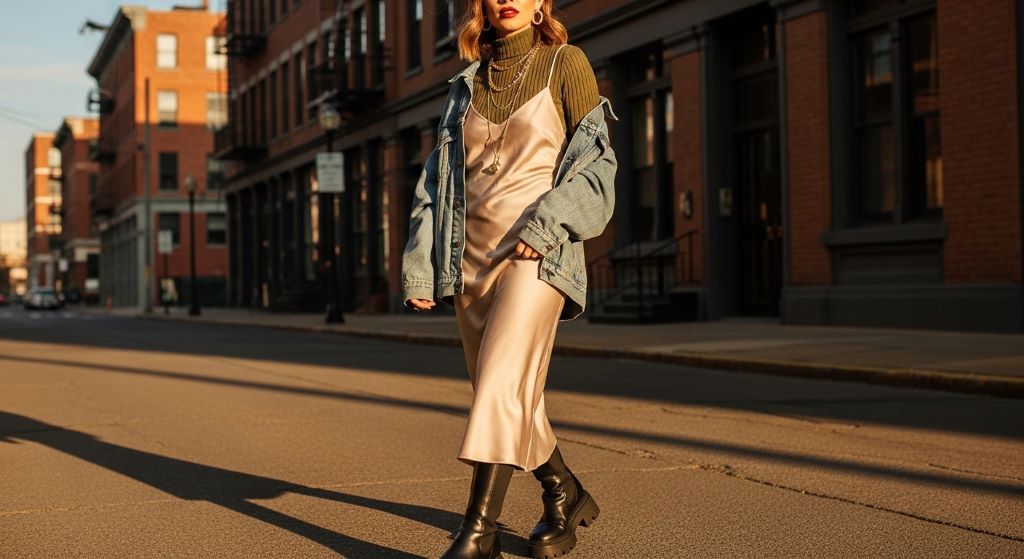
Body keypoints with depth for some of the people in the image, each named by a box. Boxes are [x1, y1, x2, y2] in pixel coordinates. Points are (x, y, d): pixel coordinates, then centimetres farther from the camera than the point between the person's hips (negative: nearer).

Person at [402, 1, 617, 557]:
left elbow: (595, 161, 0)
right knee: (511, 402, 10)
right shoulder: (470, 83, 15)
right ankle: (567, 498, 29)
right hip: (473, 255, 6)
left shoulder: (565, 64, 3)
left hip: (536, 254, -5)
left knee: (500, 386, -20)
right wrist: (419, 265, 7)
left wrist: (548, 222, -15)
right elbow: (440, 177, 15)